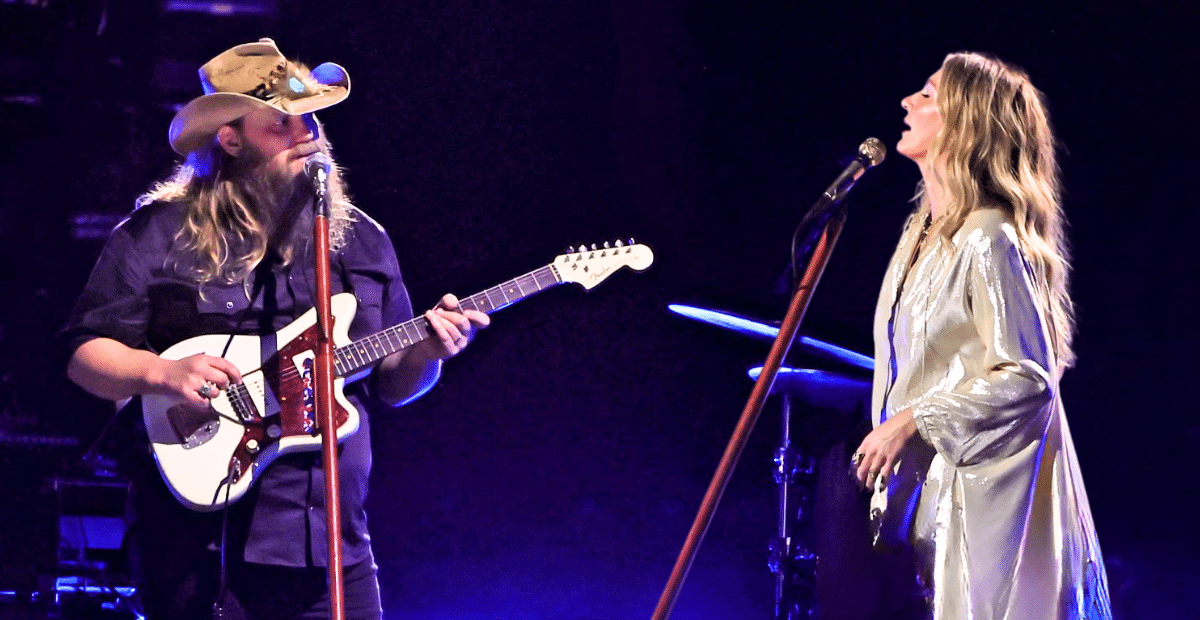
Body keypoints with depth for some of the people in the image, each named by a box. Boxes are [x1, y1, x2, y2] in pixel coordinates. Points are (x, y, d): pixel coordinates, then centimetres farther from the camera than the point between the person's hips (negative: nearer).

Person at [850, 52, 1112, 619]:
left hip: (978, 488, -9)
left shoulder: (988, 239, -15)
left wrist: (913, 422, -20)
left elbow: (1027, 379, -19)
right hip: (925, 486, 9)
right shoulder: (924, 232, 14)